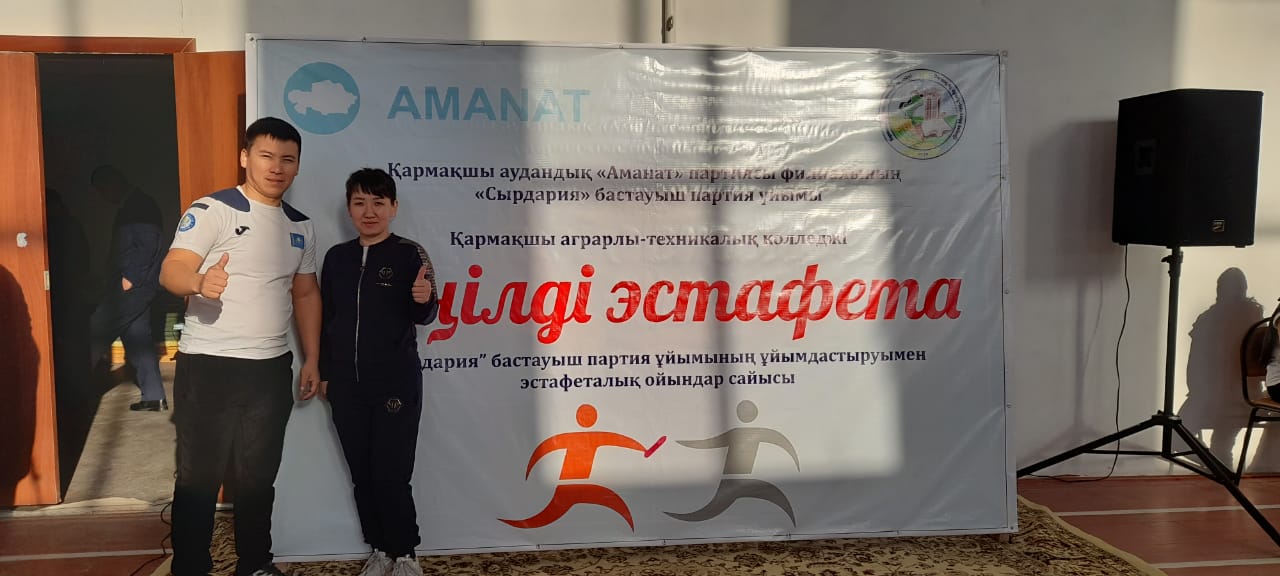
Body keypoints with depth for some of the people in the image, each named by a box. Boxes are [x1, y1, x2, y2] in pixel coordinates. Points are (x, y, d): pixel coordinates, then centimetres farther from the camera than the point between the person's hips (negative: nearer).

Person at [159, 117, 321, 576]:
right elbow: (171, 271, -18)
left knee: (259, 475, 14)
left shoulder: (301, 226, 11)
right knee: (200, 476, 3)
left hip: (272, 368, 5)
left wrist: (311, 360, 14)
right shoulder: (211, 210, -8)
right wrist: (200, 281, -41)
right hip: (208, 367, -5)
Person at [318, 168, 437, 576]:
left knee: (391, 475, -5)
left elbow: (425, 317, -11)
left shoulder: (410, 254, -5)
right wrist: (324, 373, 14)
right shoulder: (336, 258, 8)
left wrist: (423, 300, -33)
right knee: (362, 475, 10)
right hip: (347, 386, 4)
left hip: (396, 384, -4)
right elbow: (327, 319, 14)